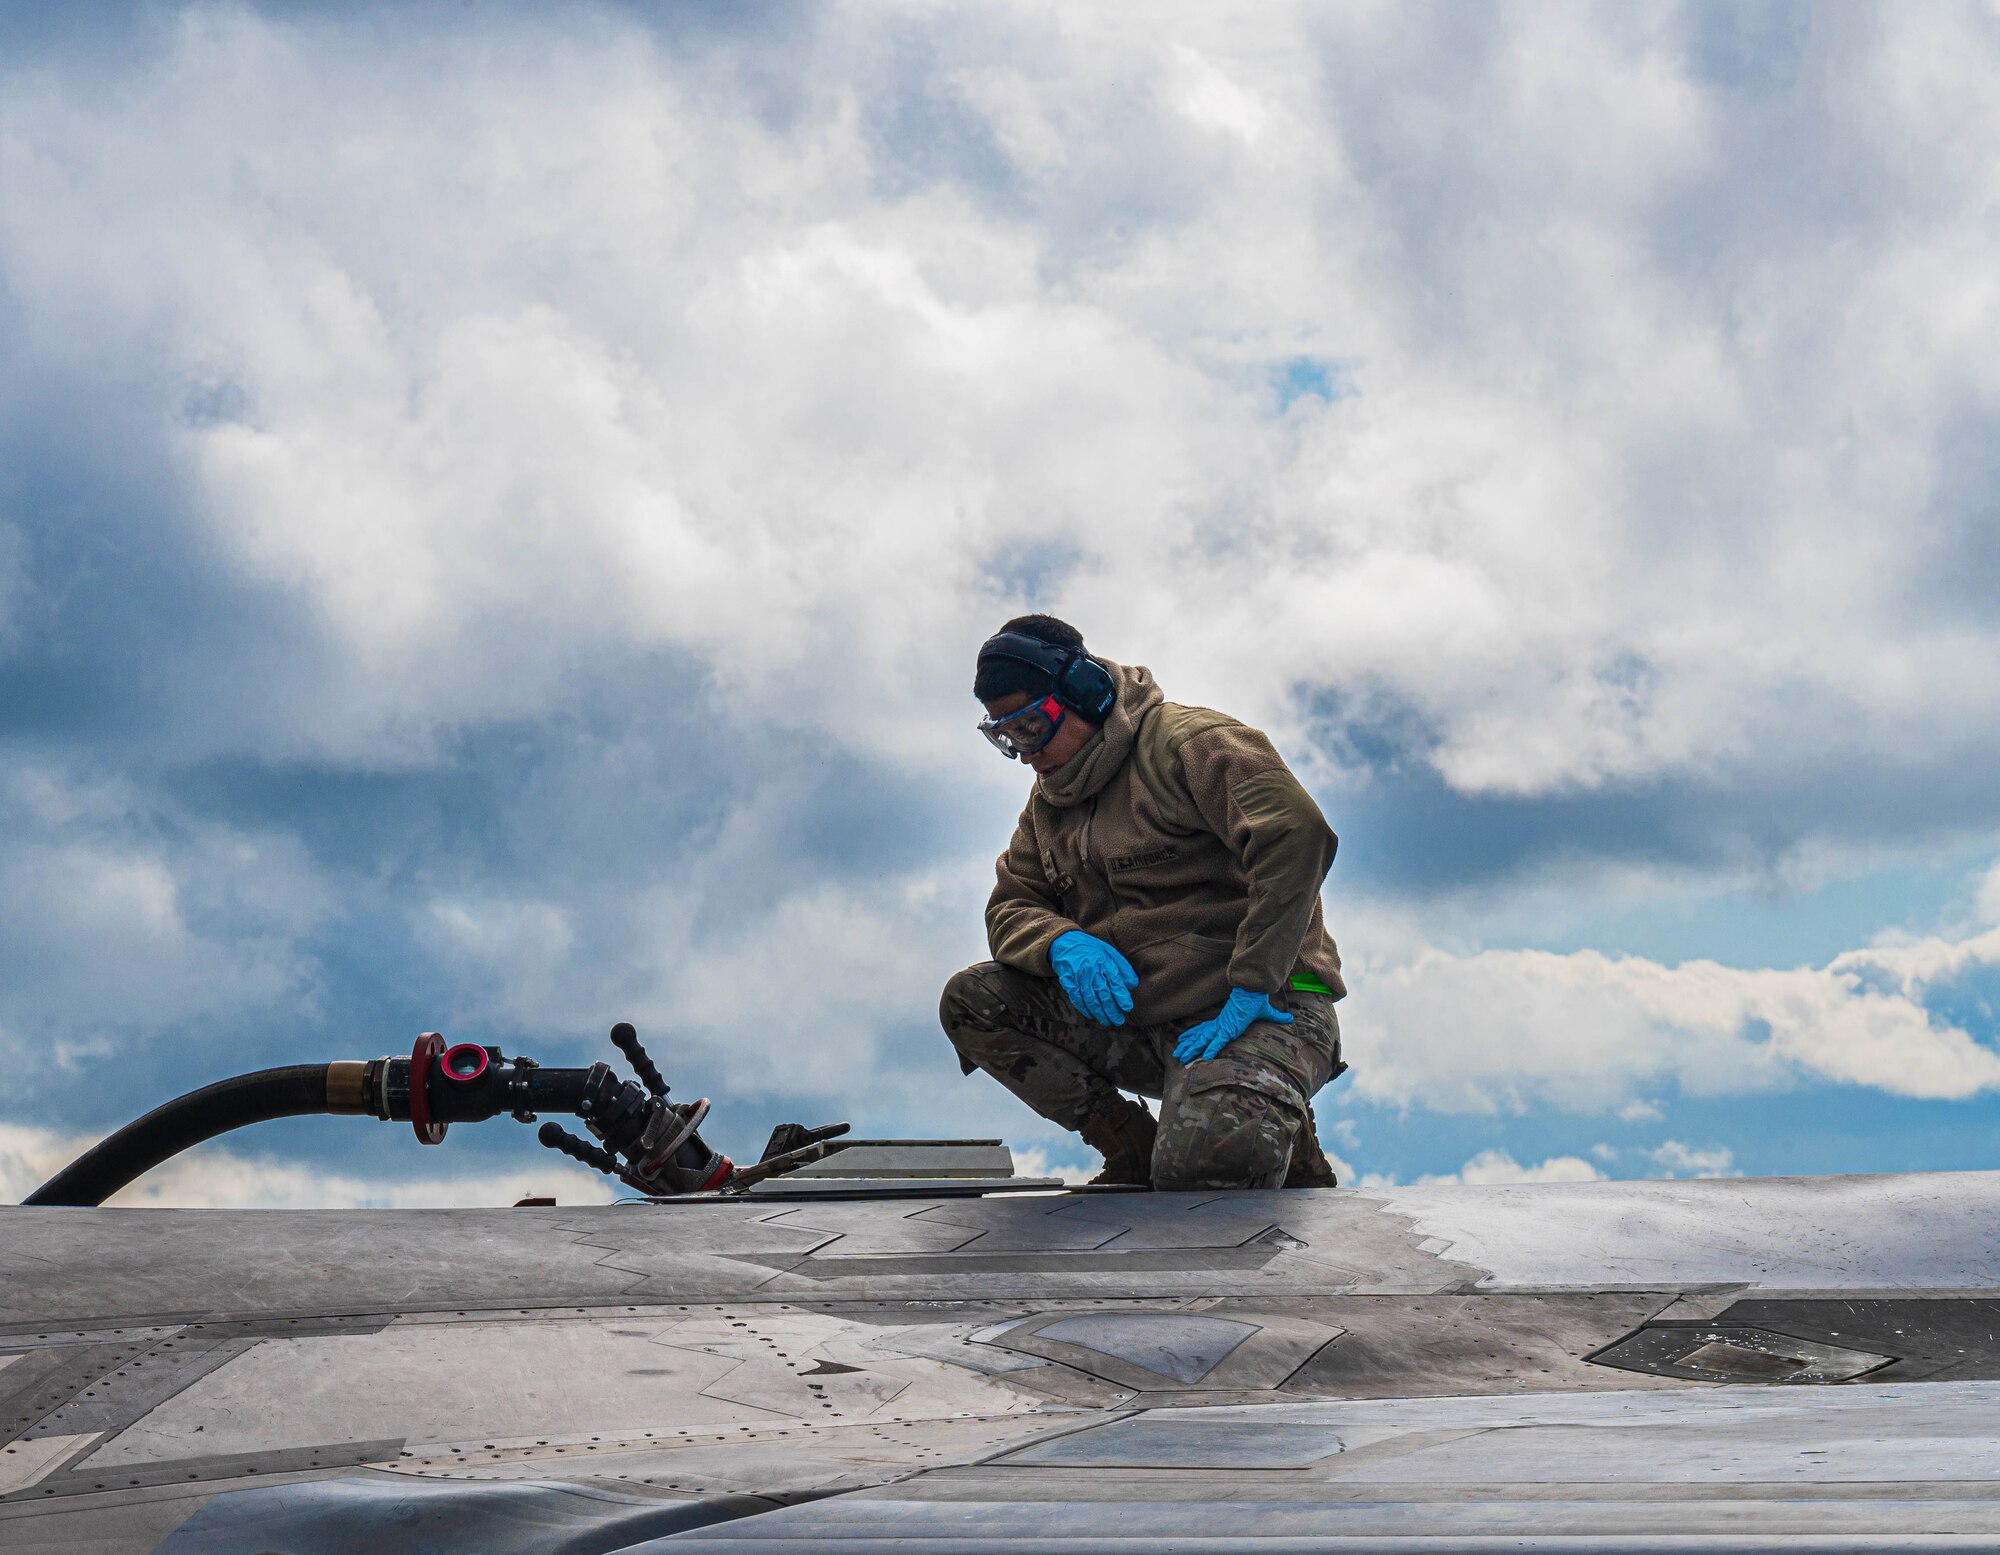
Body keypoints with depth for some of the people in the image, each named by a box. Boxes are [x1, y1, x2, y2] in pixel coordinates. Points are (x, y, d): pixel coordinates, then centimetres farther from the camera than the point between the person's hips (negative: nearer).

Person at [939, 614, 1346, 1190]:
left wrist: (1249, 991, -27)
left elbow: (1296, 832, -27)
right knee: (971, 1001, -7)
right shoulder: (1049, 803, 16)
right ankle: (1135, 1149, -1)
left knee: (1207, 1166, -36)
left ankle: (1287, 1143, 1)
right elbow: (1010, 908, 12)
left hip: (1254, 1011, -8)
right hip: (1142, 1021, 8)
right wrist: (1061, 944, -15)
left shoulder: (1186, 742, -12)